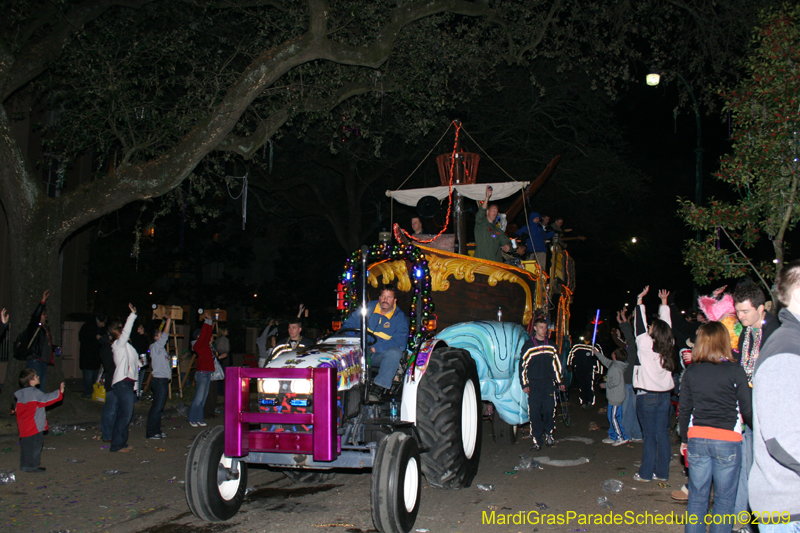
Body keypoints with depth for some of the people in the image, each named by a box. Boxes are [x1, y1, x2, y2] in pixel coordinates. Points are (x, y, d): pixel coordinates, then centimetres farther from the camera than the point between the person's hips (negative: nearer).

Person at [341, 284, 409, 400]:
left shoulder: (400, 317, 1)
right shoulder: (369, 307, 9)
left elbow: (400, 343, -13)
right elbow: (348, 325, 11)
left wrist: (375, 348, -21)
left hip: (382, 356, -2)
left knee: (395, 352, -34)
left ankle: (378, 389, -43)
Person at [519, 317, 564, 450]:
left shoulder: (551, 346, 12)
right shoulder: (528, 345, 0)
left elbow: (556, 365, 20)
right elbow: (522, 365, 1)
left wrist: (559, 382, 16)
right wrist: (524, 384, -3)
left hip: (548, 383, 3)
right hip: (533, 384, -3)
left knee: (549, 409, -1)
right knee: (535, 412, -3)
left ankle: (548, 434, 19)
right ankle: (536, 439, 4)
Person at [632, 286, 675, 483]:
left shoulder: (646, 345, -15)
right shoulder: (667, 346, -1)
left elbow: (639, 326, -8)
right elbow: (666, 324, 12)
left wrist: (640, 299, -1)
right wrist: (664, 302, 24)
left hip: (647, 396, -5)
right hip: (664, 394, 5)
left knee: (649, 435, 0)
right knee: (662, 433, 9)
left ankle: (646, 473, 6)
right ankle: (662, 472, 15)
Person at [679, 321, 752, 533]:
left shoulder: (691, 371, 2)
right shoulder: (735, 371, -8)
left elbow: (684, 410, 7)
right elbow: (747, 410, -5)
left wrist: (684, 439, 19)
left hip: (697, 438, 3)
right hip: (728, 439, -3)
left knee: (697, 496, 12)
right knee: (724, 498, 7)